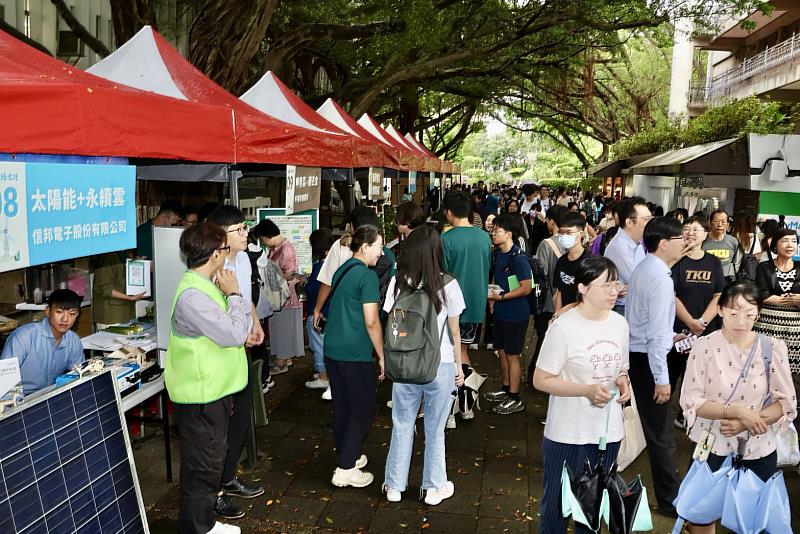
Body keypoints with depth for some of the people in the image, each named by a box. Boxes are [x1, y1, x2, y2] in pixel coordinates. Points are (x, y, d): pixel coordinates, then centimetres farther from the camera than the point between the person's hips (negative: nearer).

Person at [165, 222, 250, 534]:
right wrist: (233, 294, -15)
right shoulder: (193, 295, -26)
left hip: (213, 391, 10)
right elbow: (234, 335, -25)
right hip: (200, 397, -10)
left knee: (211, 461, 22)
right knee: (202, 467, 4)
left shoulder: (206, 285, 7)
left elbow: (230, 328, 15)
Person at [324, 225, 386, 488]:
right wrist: (383, 356, -9)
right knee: (362, 410, 2)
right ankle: (346, 469, 3)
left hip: (332, 350, 8)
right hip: (356, 354, -8)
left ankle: (347, 457, 28)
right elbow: (371, 321, -16)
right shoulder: (367, 275, -14)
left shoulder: (341, 271, 13)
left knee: (342, 407, 16)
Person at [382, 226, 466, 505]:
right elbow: (454, 330, -2)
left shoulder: (398, 282, -6)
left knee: (402, 426, 16)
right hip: (440, 365, -1)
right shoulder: (447, 285, -10)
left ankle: (394, 486, 28)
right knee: (435, 429, 14)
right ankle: (433, 487, 27)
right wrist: (459, 365, 9)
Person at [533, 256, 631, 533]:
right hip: (568, 433, -5)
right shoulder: (564, 327, -18)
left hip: (609, 430, 5)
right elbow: (541, 380, -15)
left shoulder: (620, 324, 1)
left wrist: (623, 381, -7)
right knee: (557, 503, 10)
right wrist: (587, 390, -25)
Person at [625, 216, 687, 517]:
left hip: (632, 353, 10)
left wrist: (668, 336, 20)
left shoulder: (642, 269, 8)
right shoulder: (661, 278, -21)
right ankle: (670, 501, 14)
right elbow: (657, 334, -22)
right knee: (661, 432, 2)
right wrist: (661, 379, -19)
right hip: (647, 358, -10)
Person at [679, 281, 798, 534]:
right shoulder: (704, 346, -12)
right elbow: (690, 401, -13)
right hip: (711, 448, -1)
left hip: (759, 452, 2)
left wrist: (747, 423, -20)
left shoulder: (773, 348, -7)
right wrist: (737, 411, -26)